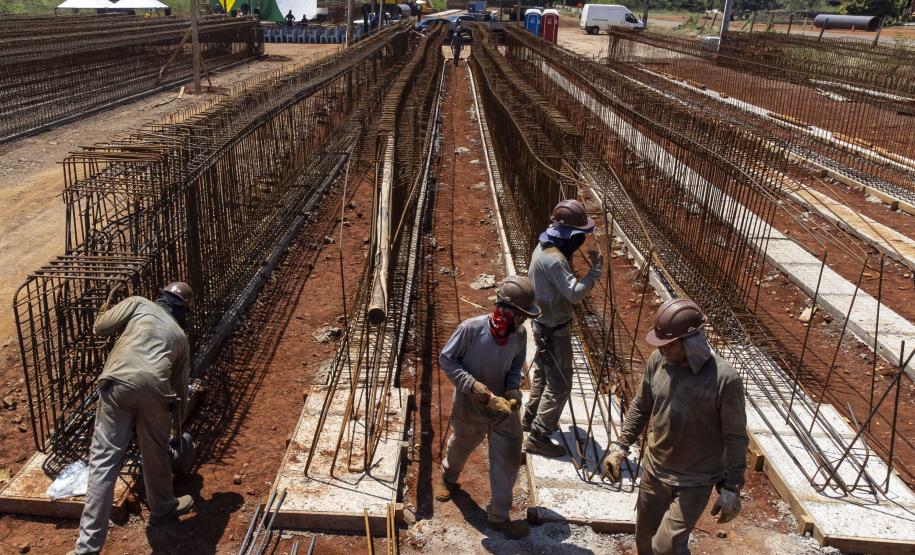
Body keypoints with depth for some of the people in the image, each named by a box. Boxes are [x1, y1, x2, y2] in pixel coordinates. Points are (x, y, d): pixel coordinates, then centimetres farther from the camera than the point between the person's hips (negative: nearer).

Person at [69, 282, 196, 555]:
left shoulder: (138, 304, 24)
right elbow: (180, 387, 34)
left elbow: (100, 327, 15)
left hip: (118, 384, -1)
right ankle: (163, 509, 45)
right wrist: (178, 424, 48)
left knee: (104, 461, 2)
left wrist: (103, 313, 39)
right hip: (154, 391, 1)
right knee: (155, 456, 23)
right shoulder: (180, 335, 30)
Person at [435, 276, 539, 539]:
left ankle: (498, 516, 26)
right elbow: (446, 359, -18)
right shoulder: (471, 328, -29)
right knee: (460, 446, 25)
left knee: (508, 459, 6)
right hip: (470, 405, -3)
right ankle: (447, 477, 60)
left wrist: (513, 391, -16)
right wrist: (474, 386, -26)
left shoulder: (520, 334, -15)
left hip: (502, 405, 3)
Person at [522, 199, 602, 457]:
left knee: (542, 373, 24)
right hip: (554, 329, -10)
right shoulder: (553, 259, -29)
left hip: (544, 324, 10)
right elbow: (575, 294, -30)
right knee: (560, 384, -2)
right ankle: (538, 437, 5)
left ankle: (531, 418, 40)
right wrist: (596, 269, -24)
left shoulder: (545, 247, 3)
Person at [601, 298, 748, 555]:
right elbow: (640, 407, 5)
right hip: (654, 471, 5)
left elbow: (735, 438, -15)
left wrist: (732, 489, -10)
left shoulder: (724, 380, -25)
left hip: (695, 482, -5)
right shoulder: (658, 361, -10)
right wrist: (620, 446, 0)